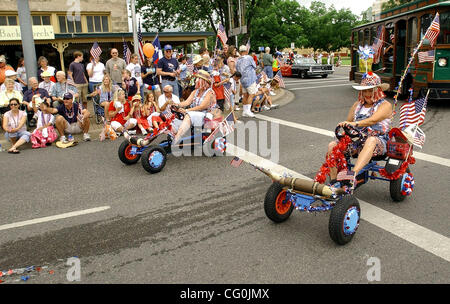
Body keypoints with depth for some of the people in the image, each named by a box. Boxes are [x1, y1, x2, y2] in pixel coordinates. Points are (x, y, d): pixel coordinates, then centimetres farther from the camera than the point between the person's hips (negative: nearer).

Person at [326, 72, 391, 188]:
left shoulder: (385, 105, 1)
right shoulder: (357, 105, 20)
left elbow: (373, 120, -19)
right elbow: (348, 122, 24)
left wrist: (355, 124, -35)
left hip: (378, 141, -5)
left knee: (371, 141, -42)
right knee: (332, 145, -19)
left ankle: (353, 174, -57)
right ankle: (333, 181, -18)